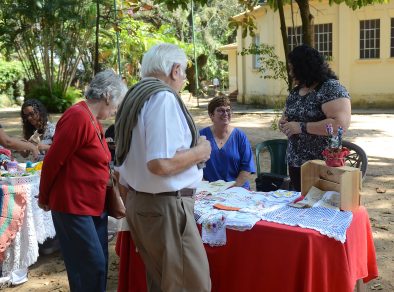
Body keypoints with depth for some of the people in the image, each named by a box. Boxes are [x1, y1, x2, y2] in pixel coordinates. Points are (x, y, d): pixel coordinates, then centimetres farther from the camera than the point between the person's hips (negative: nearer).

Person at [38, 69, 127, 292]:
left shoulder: (94, 121, 12)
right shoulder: (78, 117, -18)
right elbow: (53, 161, -15)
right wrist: (44, 199, -4)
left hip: (95, 205, 9)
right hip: (74, 207, -9)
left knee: (100, 264, 14)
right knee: (92, 267, -4)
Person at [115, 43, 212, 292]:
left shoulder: (135, 97, 13)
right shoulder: (163, 97, -16)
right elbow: (161, 163, -27)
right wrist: (199, 151, -11)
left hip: (138, 201, 10)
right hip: (165, 206, -10)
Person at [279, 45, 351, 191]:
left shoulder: (331, 88, -13)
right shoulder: (295, 90, 10)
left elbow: (341, 123, -24)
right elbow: (287, 113, 25)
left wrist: (301, 127, -22)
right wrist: (284, 121, 1)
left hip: (321, 164, -7)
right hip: (295, 162, 7)